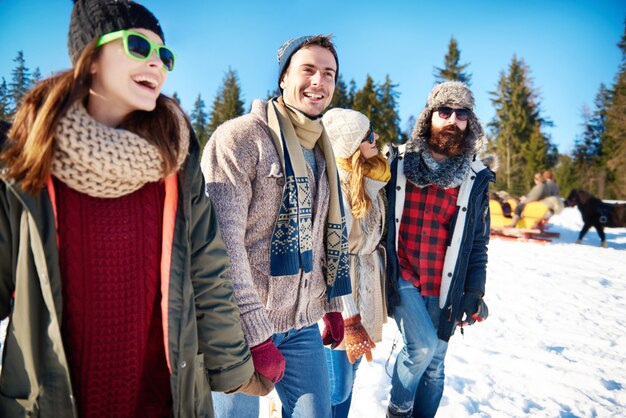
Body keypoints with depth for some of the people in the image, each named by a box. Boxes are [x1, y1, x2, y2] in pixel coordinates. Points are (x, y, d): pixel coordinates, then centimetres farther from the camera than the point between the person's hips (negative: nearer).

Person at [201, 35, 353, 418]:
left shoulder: (322, 152, 11)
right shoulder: (240, 137, -13)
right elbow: (224, 244, -19)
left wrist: (333, 305, 15)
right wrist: (256, 335, -19)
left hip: (303, 324, 6)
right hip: (242, 326, -6)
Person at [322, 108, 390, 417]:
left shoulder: (372, 180, 6)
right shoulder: (338, 184, -21)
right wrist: (349, 321, -23)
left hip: (368, 286, 8)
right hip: (341, 293, -8)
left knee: (349, 378, 20)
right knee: (337, 389, 3)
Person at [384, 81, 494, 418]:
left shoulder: (475, 178, 2)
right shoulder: (398, 163, -1)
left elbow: (478, 243, 6)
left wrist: (474, 293, 2)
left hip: (443, 288, 2)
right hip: (401, 277, -2)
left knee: (433, 366, 10)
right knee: (422, 346, -16)